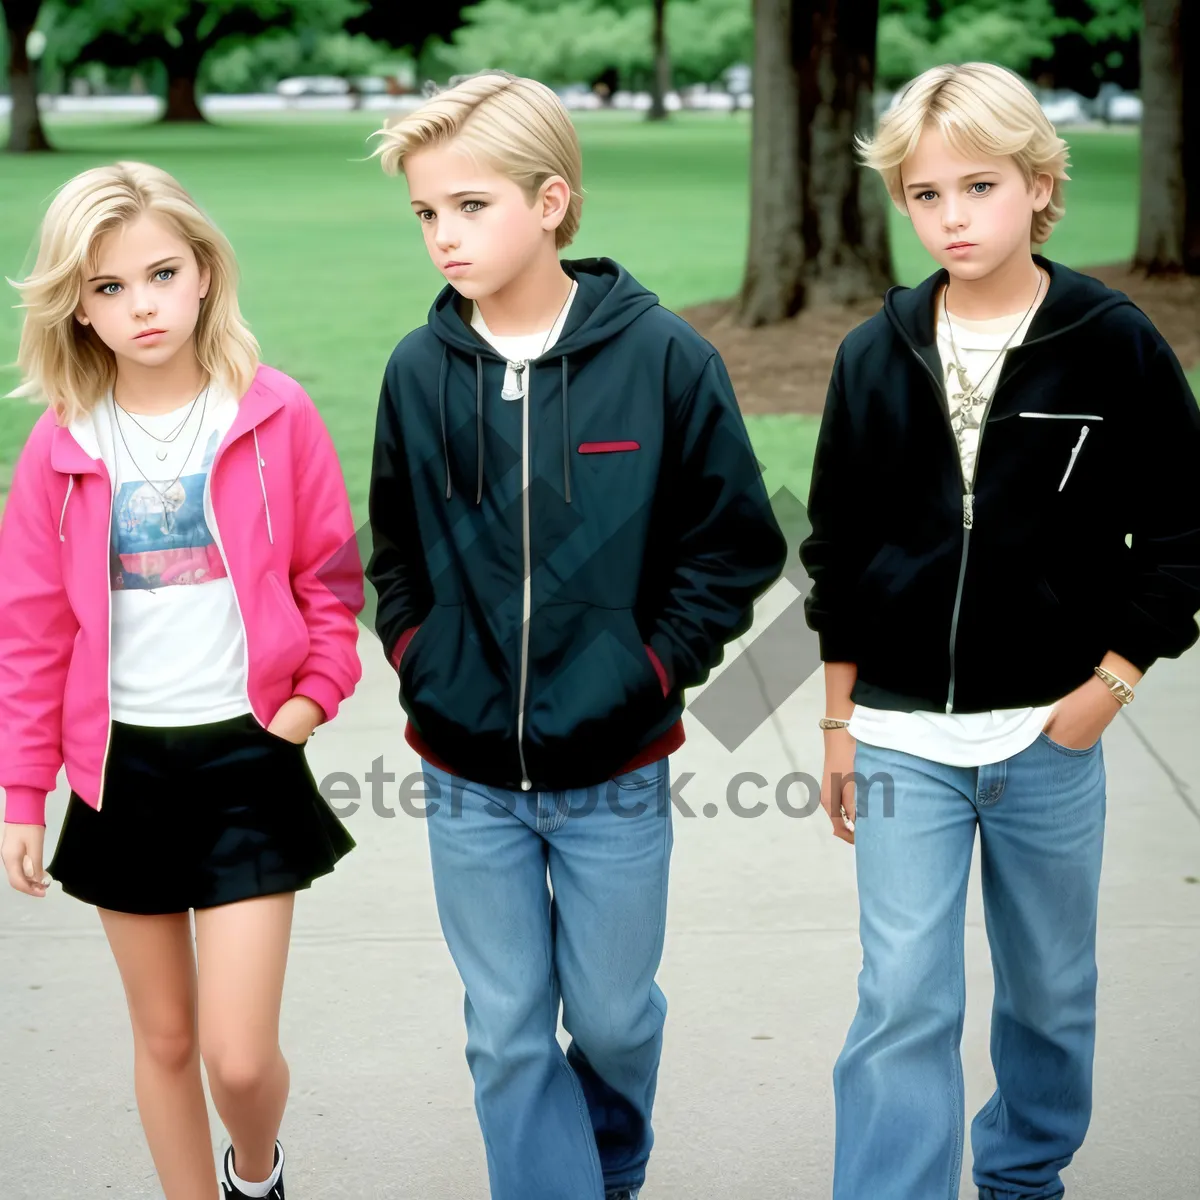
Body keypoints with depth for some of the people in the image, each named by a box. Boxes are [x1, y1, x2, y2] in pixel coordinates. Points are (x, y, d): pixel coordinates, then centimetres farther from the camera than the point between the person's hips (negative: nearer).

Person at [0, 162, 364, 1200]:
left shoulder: (275, 418, -5)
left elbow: (332, 572, 5)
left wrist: (316, 693, -8)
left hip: (248, 757, -2)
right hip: (122, 764, 2)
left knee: (239, 1054, -3)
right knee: (165, 1037, 13)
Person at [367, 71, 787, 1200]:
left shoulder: (660, 356, -11)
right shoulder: (418, 371, -2)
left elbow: (736, 546, -4)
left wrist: (652, 672, -9)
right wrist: (420, 660, 0)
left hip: (614, 771, -2)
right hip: (466, 774, 2)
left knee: (611, 1014, 15)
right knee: (506, 1035, 8)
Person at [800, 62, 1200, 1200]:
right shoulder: (875, 357, 0)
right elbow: (838, 549, 7)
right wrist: (838, 720, 7)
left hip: (1052, 734, 0)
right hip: (904, 734, 0)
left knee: (1051, 988, 16)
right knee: (903, 1001, -3)